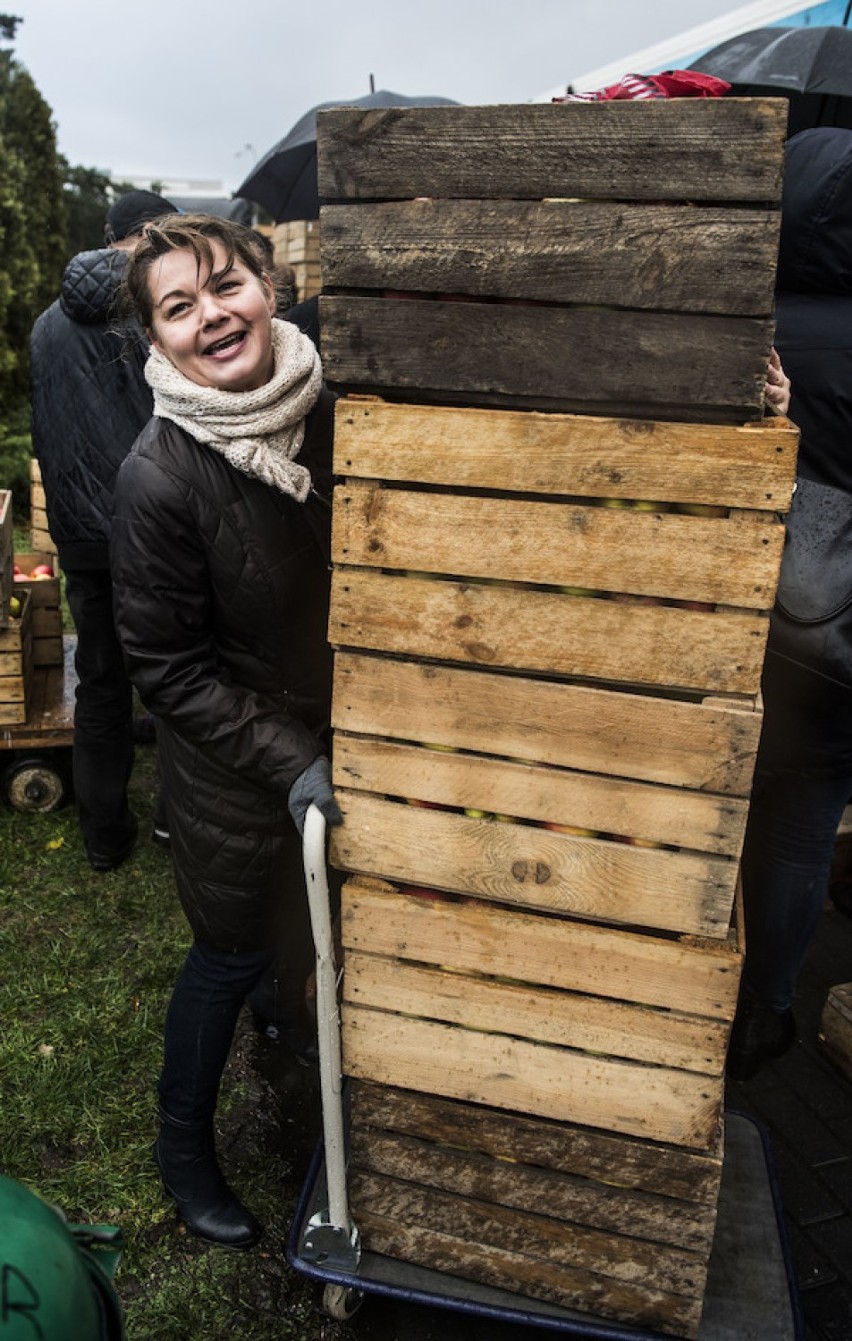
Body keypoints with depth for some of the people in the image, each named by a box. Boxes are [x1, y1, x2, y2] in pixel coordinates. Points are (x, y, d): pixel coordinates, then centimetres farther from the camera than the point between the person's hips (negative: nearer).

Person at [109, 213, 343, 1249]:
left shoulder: (334, 410, -9)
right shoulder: (160, 476, -25)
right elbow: (170, 670, -18)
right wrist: (291, 766, -23)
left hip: (344, 734, 5)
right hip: (235, 770, -5)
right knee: (233, 952, 13)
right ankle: (183, 1142, 42)